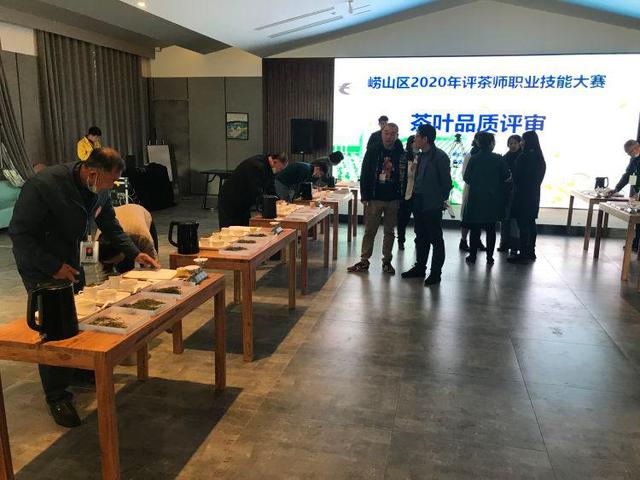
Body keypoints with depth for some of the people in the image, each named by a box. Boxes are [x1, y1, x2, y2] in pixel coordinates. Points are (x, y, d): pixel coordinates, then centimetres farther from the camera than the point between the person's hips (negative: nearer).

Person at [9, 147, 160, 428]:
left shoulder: (100, 189, -9)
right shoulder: (43, 186, -31)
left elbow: (109, 224, 7)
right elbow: (19, 233, -25)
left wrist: (134, 253, -2)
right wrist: (54, 267, -27)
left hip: (69, 259, 7)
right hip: (38, 262, -7)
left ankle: (79, 370, 37)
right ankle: (57, 397, 7)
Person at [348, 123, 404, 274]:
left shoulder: (401, 153, -1)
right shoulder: (373, 151, -3)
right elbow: (364, 174, -1)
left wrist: (402, 197, -2)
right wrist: (364, 196, -6)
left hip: (393, 200, 1)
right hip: (374, 199, -1)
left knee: (390, 232, 10)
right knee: (369, 231, 4)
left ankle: (387, 261, 21)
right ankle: (364, 261, 13)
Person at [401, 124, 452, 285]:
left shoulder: (440, 156, -13)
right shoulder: (421, 156, 11)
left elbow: (446, 181, -11)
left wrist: (442, 200, -5)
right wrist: (415, 195, 7)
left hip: (432, 205, -8)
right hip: (419, 203, 8)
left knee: (436, 239, 2)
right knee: (421, 237, 16)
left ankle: (435, 273, 9)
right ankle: (420, 268, 27)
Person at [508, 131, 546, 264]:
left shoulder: (523, 157, -16)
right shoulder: (539, 158, 10)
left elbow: (517, 177, -12)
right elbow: (539, 177, 14)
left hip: (523, 195, -9)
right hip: (534, 195, 9)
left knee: (523, 225, -5)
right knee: (530, 224, 14)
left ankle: (523, 254, -3)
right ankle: (531, 252, 21)